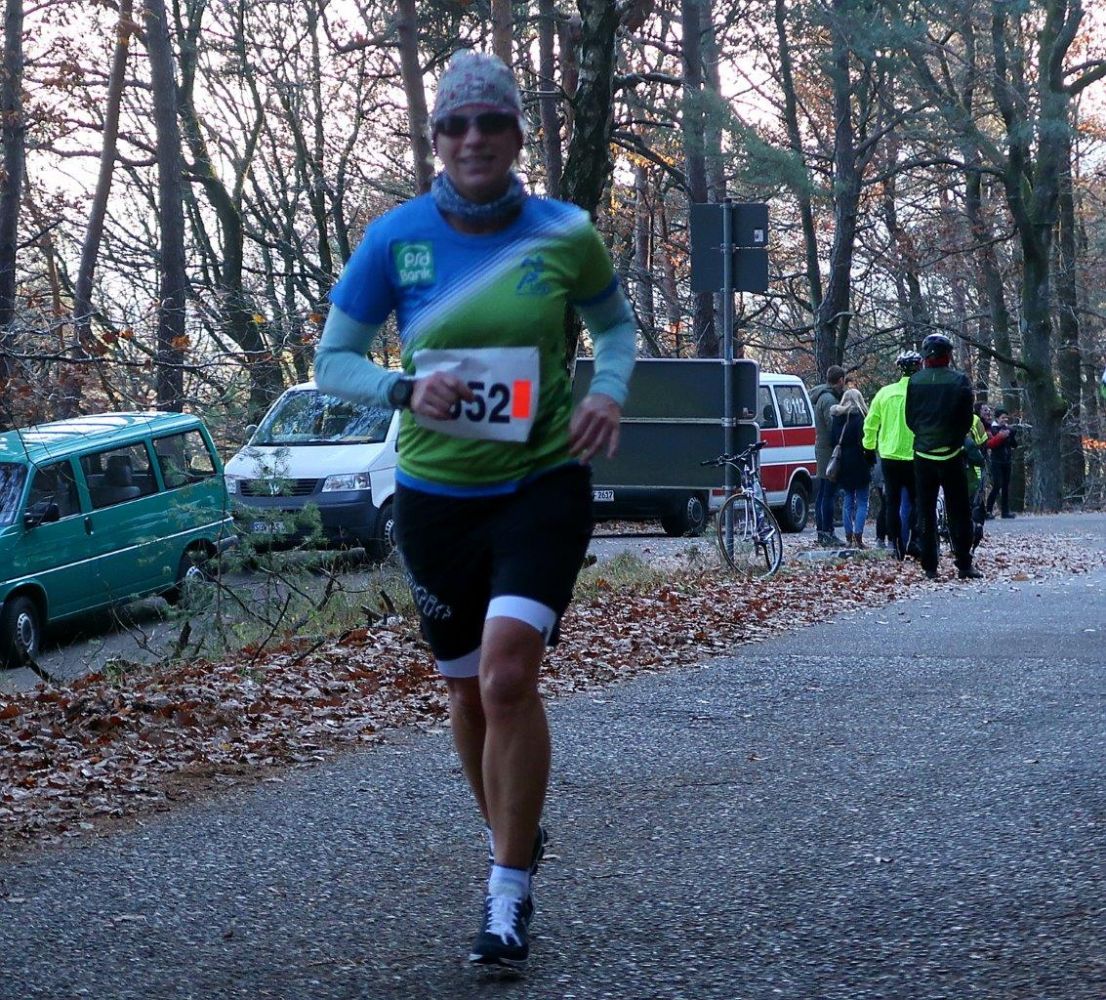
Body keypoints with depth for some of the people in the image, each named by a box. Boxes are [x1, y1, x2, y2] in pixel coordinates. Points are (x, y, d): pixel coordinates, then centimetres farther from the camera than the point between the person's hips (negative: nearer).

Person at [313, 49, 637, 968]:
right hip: (436, 495, 2)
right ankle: (513, 835, 41)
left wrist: (609, 391, -8)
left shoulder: (565, 234, -5)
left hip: (544, 485, -2)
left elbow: (617, 322, 12)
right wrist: (405, 390, -20)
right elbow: (332, 360, 0)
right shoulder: (396, 239, -5)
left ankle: (510, 893, -10)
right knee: (469, 687, 14)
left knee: (508, 674, -20)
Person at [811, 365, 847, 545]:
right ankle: (827, 533, -9)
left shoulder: (821, 397, 17)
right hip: (830, 451, -11)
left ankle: (821, 531, 17)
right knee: (829, 494, -9)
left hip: (822, 450, 11)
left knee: (822, 493, 13)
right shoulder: (829, 399, -16)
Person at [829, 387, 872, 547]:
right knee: (862, 501, -2)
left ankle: (849, 536, 10)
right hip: (858, 465, -5)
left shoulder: (837, 417, 8)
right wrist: (869, 460, -4)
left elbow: (832, 440, 11)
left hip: (843, 464, 5)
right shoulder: (860, 417, -9)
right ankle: (858, 536, -12)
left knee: (848, 500, 12)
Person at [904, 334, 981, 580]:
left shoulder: (914, 382, -3)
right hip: (951, 453, -1)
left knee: (925, 511, 6)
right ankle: (964, 565, 0)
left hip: (923, 453, 1)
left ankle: (930, 567, 3)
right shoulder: (959, 381, -7)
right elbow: (967, 419, -2)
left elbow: (909, 418, 5)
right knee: (958, 511, 4)